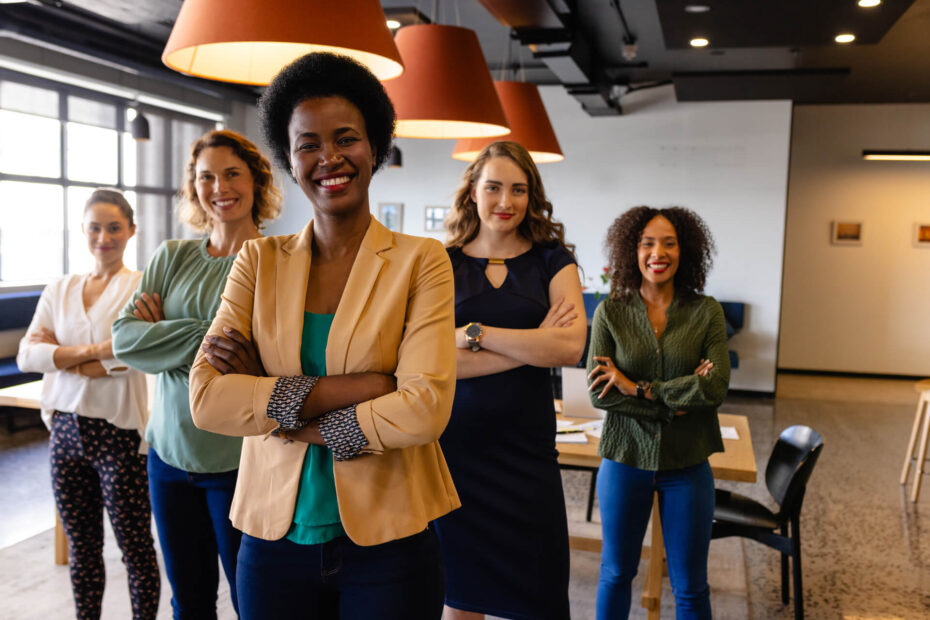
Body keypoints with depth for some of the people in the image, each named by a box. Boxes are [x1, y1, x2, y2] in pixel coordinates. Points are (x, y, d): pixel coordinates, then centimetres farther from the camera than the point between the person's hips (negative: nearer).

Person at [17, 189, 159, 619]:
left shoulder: (143, 286, -7)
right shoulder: (59, 290, 10)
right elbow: (26, 356, -1)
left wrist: (62, 356, -11)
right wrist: (92, 350, -15)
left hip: (120, 433, -5)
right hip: (66, 430, 5)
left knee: (135, 548, 8)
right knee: (82, 547, 17)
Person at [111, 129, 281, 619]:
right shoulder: (172, 256, 6)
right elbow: (123, 338, -3)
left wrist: (164, 332, -10)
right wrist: (208, 338, -15)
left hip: (240, 458, -4)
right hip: (170, 450, 5)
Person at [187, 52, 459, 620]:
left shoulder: (421, 260, -6)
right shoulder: (260, 261, 2)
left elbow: (425, 408, -18)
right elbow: (207, 398, -11)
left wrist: (273, 402, -12)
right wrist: (357, 387, -19)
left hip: (388, 543, -2)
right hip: (274, 537, 3)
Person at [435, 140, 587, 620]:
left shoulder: (552, 260, 4)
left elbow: (570, 348, -12)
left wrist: (475, 333, -13)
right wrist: (535, 346, -11)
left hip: (526, 443, 0)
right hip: (454, 440, 0)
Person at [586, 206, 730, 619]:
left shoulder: (706, 312, -4)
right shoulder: (610, 312, -5)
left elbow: (716, 388, -15)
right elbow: (599, 394, -13)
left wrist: (638, 388, -16)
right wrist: (675, 402, -17)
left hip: (687, 462, 0)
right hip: (625, 458, 0)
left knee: (690, 586, 13)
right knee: (616, 573, 18)